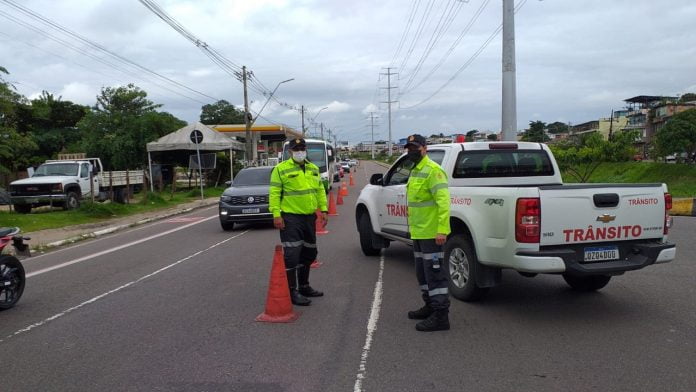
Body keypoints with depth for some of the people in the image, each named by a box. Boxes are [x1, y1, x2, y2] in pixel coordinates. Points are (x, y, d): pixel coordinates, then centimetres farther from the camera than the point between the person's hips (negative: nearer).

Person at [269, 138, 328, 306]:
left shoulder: (313, 169, 14)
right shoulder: (281, 169, -6)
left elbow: (320, 190, 17)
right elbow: (274, 193, -10)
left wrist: (324, 209, 9)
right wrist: (276, 214, -17)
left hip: (309, 217, 7)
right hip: (290, 218, -7)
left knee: (309, 254, 15)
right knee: (292, 255, -8)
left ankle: (304, 286, 30)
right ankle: (293, 291, -1)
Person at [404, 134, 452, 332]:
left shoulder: (432, 170, -14)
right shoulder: (415, 171, 17)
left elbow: (443, 201, -22)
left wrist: (442, 230, -27)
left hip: (431, 233, -11)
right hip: (418, 232, 11)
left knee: (435, 272, -7)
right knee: (423, 272, 20)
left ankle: (441, 316, -2)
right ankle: (430, 306, 33)